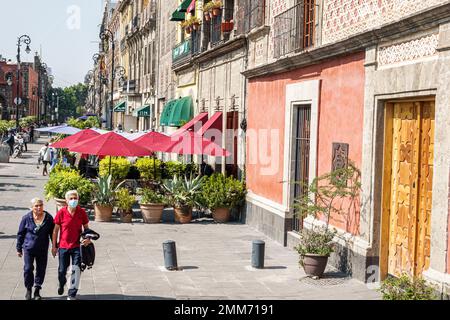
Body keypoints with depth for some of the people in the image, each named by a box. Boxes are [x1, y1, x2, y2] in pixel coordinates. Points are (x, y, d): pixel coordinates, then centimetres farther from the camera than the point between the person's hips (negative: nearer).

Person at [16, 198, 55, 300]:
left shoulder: (48, 218, -2)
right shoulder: (26, 218, -4)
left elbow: (52, 233, 8)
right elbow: (20, 233, 4)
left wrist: (54, 246, 9)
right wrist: (19, 248, 6)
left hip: (42, 249, 1)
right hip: (28, 248, -1)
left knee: (41, 269, 5)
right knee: (28, 269, -4)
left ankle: (37, 291, 19)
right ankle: (28, 289, 15)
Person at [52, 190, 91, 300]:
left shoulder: (82, 212, -5)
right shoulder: (61, 213, -8)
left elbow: (86, 227, 6)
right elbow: (56, 230, 0)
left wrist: (88, 238, -13)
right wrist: (54, 246, 0)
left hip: (77, 246, 0)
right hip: (63, 246, 0)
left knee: (76, 270, -3)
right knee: (62, 270, 11)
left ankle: (72, 294, 8)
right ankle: (61, 284, 45)